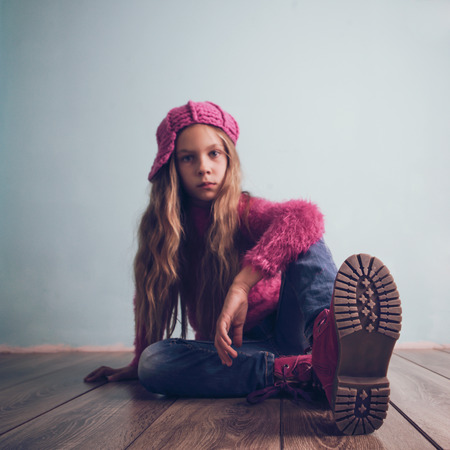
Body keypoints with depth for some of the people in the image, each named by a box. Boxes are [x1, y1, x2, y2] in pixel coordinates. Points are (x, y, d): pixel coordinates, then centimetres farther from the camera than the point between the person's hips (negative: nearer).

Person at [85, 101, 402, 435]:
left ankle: (328, 332, -55)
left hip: (281, 333, -2)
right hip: (229, 348, 3)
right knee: (154, 362, -28)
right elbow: (155, 299, 10)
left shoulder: (244, 213, -10)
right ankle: (304, 371, -37)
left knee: (301, 236, -24)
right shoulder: (163, 227, 1)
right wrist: (137, 364, 11)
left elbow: (304, 215, -33)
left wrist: (240, 286, -42)